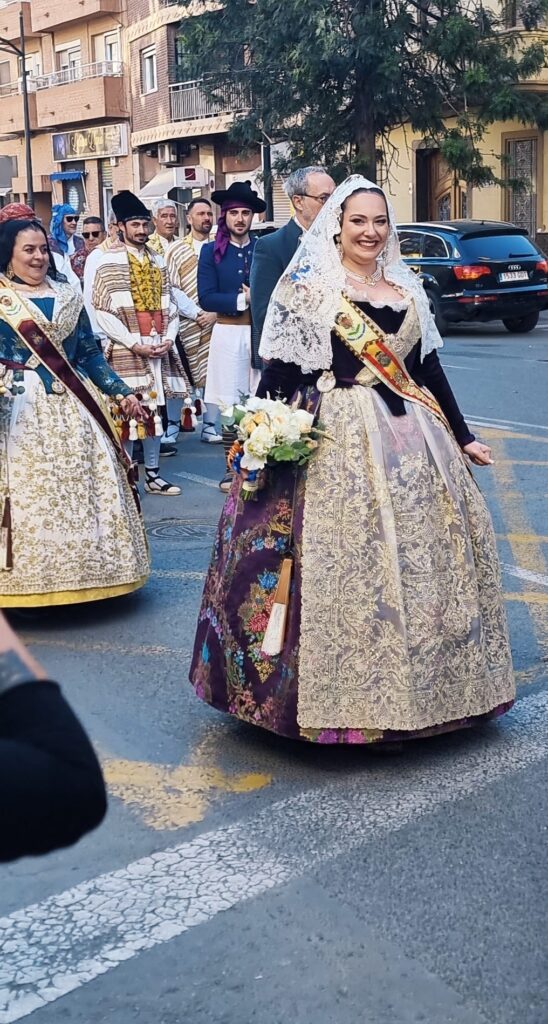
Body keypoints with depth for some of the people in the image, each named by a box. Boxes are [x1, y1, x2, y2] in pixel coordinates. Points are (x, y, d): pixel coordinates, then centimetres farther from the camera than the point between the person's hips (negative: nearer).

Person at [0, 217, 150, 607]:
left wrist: (122, 391, 7)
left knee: (83, 485, 5)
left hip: (73, 406, 4)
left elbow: (90, 354, 14)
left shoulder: (68, 297, 13)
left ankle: (84, 571, 15)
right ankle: (34, 578, 5)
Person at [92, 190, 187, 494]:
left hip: (159, 349, 5)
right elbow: (101, 311, -9)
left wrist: (169, 338, -4)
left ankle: (152, 474, 19)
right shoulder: (109, 262, -3)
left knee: (156, 409, 9)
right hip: (127, 350, -5)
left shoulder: (158, 262, 13)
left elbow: (170, 306, 13)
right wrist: (133, 344, -14)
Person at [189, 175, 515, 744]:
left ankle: (419, 687, 26)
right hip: (338, 439, -6)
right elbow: (280, 369, -7)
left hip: (413, 434, 6)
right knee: (348, 560, -6)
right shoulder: (309, 287, -2)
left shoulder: (407, 289, 14)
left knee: (424, 556, 10)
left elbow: (429, 367, 17)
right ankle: (356, 703, 7)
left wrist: (461, 436, 16)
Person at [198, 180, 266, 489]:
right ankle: (233, 467, 11)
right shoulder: (211, 251, 6)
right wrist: (242, 299, -10)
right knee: (229, 404, 2)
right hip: (228, 333, 0)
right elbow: (206, 298, -2)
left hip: (261, 332, 0)